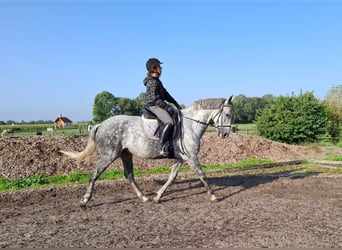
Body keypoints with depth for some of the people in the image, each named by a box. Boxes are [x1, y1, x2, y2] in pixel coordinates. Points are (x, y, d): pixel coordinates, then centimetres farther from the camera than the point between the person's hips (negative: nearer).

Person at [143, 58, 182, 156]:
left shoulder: (157, 81, 18)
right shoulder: (152, 82, -13)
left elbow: (165, 94, 21)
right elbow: (155, 99, -20)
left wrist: (176, 104, 15)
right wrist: (166, 106, -17)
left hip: (160, 106, 11)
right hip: (155, 107, -11)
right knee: (169, 122, -30)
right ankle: (162, 147, -29)